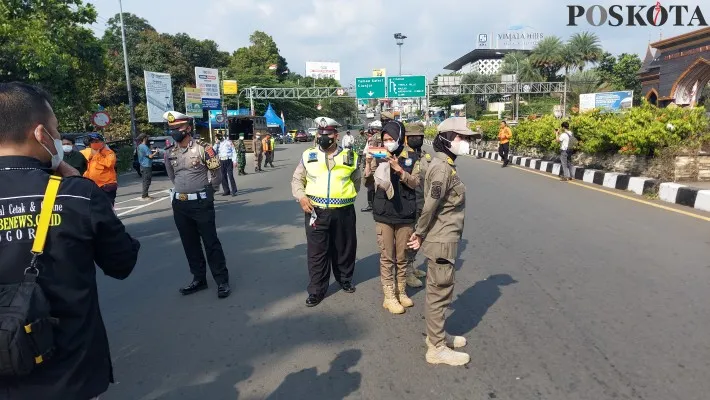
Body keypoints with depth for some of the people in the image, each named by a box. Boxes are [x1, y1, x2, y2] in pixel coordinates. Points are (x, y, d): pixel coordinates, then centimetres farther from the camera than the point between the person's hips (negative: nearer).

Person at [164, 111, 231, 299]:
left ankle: (222, 281, 8)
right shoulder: (170, 154, 7)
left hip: (201, 203, -6)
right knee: (190, 244, 13)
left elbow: (215, 175, -2)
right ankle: (199, 279, 26)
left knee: (211, 242, -1)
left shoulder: (202, 148, -10)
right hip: (179, 204, 6)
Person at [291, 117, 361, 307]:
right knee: (317, 251, 4)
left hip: (343, 212, 1)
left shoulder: (349, 157, 4)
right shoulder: (308, 156, 3)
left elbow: (356, 181, 17)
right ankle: (317, 290, 18)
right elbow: (297, 180, 9)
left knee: (344, 248, 15)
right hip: (316, 212, 0)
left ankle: (345, 279, 39)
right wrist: (301, 196, -7)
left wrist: (347, 197, 7)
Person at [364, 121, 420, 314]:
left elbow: (415, 183, -7)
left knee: (402, 257, 13)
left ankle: (401, 292, 29)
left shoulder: (412, 158, 0)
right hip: (384, 215, 0)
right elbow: (367, 182, -4)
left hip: (405, 215, 1)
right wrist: (368, 162, -21)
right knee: (387, 258, 5)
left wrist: (399, 170, -21)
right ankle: (389, 296, 15)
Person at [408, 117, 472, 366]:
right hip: (441, 241, -10)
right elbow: (430, 206, -22)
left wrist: (421, 234, 12)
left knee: (439, 291, 20)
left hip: (443, 239, 10)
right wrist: (419, 234, -9)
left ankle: (436, 335, 36)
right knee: (440, 292, 2)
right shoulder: (442, 167, -21)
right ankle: (437, 348, 16)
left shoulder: (445, 164, 10)